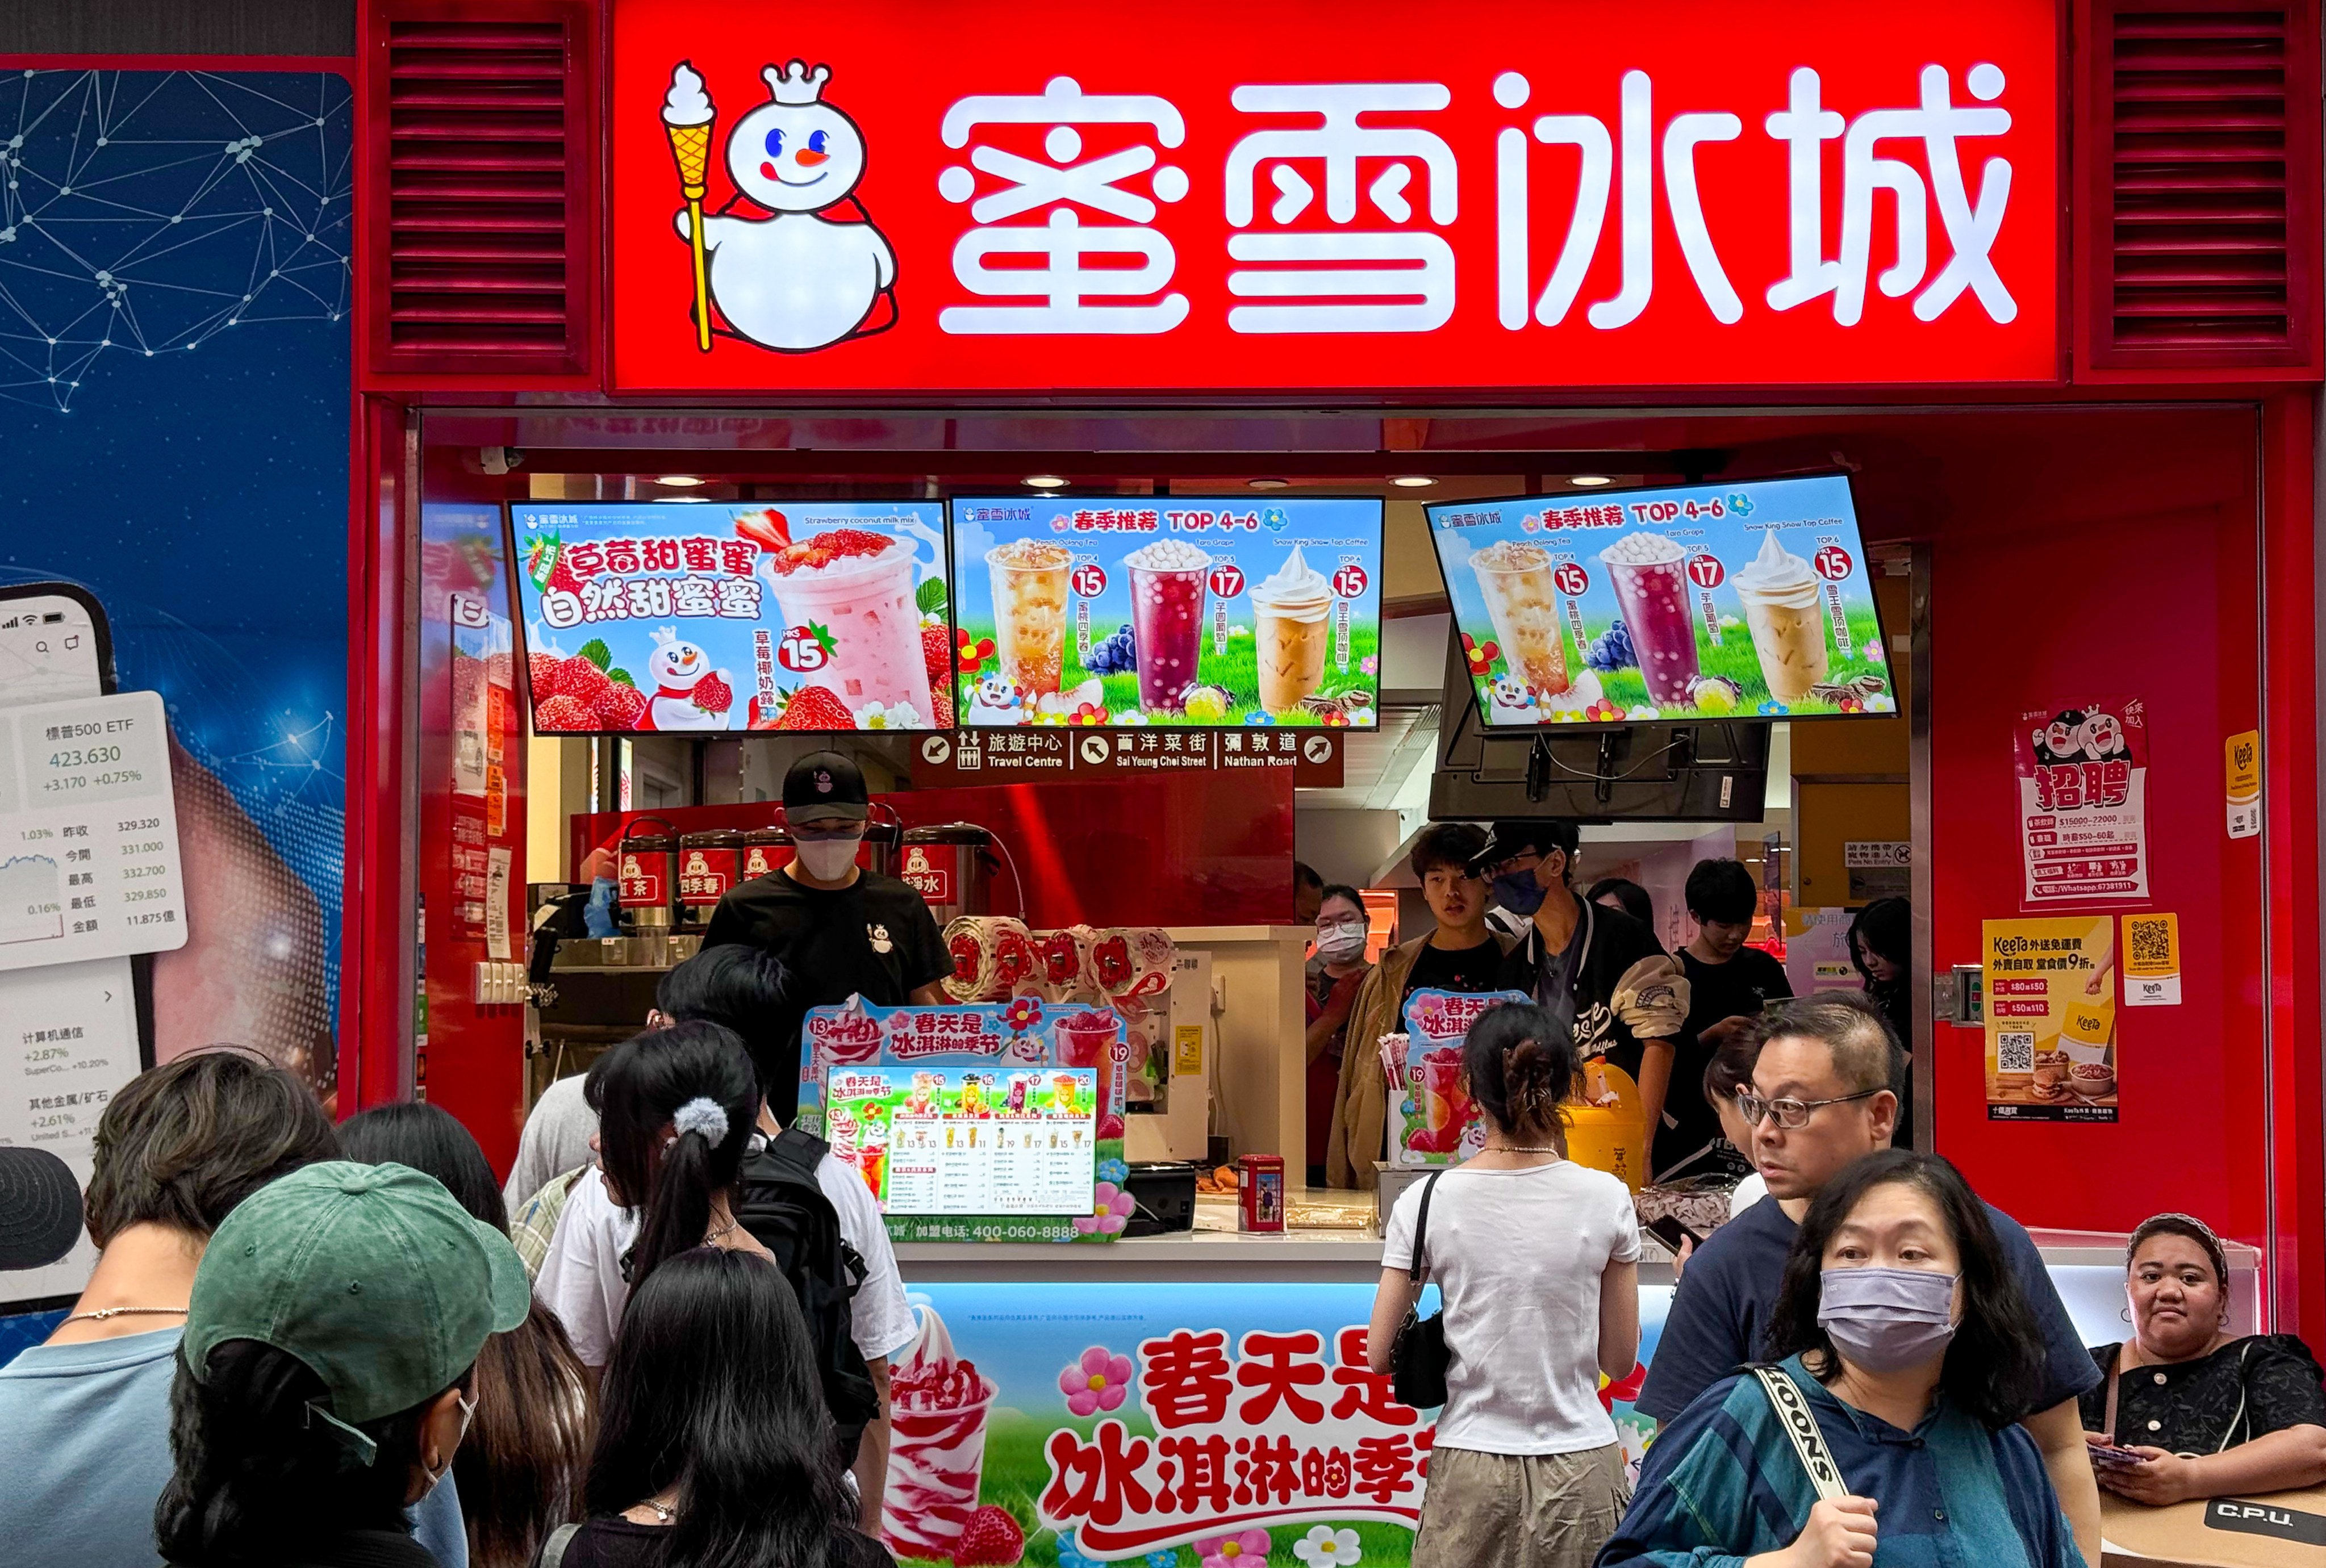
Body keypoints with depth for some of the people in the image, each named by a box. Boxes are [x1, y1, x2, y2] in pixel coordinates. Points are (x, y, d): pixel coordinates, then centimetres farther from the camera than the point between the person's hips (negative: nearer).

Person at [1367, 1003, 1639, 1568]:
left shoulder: (1427, 1203, -7)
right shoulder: (1607, 1200, -5)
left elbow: (1378, 1357, -1)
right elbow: (1620, 1361, 2)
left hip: (1472, 1470, 0)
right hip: (1581, 1470, 0)